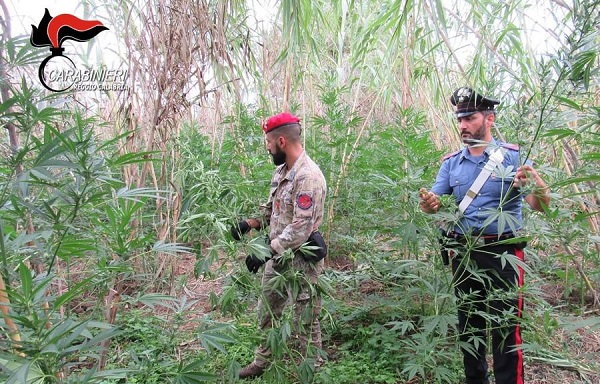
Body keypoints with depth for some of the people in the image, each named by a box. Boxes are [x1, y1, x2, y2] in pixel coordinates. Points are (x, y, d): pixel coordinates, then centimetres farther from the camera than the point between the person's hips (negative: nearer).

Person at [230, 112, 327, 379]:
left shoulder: (308, 176, -23)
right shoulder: (281, 170, 7)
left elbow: (301, 228, -28)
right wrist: (249, 223, 2)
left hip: (299, 259, -9)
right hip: (276, 255, 10)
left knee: (305, 322, 7)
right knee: (266, 313, 22)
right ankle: (261, 362, 40)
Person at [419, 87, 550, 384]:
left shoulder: (513, 156, -6)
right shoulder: (451, 162, 5)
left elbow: (541, 205, -13)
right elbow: (435, 203, 0)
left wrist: (534, 181, -35)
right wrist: (428, 203, -24)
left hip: (503, 254, -4)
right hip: (463, 255, 4)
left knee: (505, 329, 0)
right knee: (468, 326, 16)